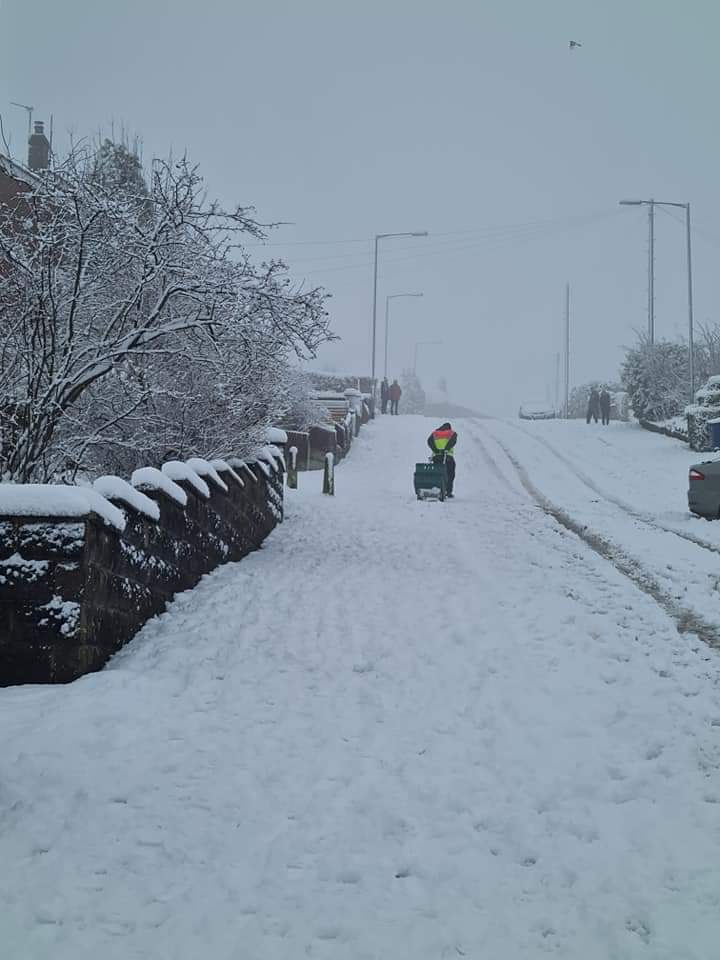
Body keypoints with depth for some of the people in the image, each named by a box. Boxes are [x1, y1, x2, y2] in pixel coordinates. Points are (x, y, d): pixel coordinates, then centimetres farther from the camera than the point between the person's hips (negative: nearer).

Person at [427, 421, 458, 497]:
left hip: (436, 456, 2)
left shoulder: (434, 433, 21)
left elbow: (429, 441, 2)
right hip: (448, 456, -2)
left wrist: (435, 450, -7)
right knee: (450, 475, 7)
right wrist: (446, 449, -16)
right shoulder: (452, 433, 16)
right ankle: (449, 492, 1)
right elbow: (453, 441, -7)